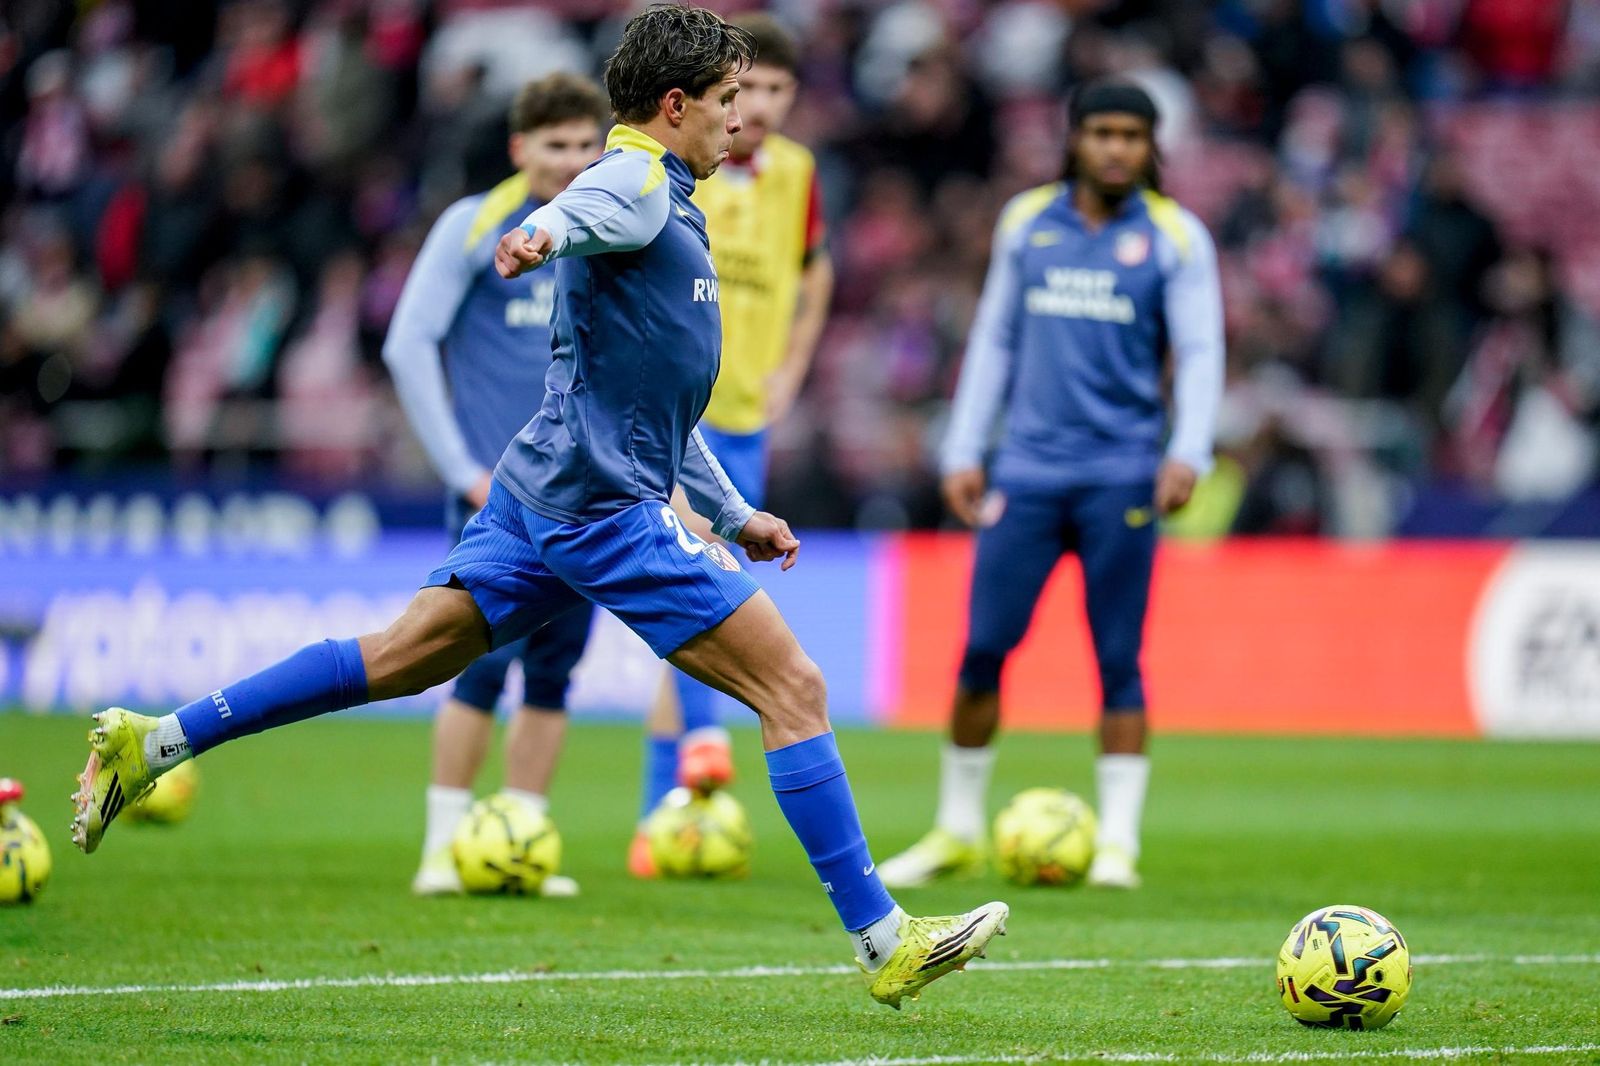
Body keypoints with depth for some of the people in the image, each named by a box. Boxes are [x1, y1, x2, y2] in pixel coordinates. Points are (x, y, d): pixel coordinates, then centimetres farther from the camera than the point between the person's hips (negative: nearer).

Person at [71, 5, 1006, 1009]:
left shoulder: (667, 202, 24)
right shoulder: (636, 181, -7)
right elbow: (579, 209, -33)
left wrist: (734, 514, 35)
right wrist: (541, 236, -57)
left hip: (548, 488, 10)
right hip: (606, 501, -10)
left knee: (399, 659, 11)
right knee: (795, 688, -9)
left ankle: (153, 742, 11)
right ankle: (883, 941, -8)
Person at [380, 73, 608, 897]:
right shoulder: (475, 226, -3)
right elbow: (408, 346, -6)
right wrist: (463, 470, -9)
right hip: (498, 490, -5)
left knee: (553, 673, 4)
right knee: (487, 663, -11)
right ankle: (443, 849, -3)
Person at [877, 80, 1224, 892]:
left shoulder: (1175, 238, 2)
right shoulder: (1026, 222, 9)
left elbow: (1199, 353, -2)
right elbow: (994, 339, 15)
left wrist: (1187, 454, -16)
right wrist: (963, 450, 11)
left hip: (1120, 476, -2)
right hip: (1027, 466, 2)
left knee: (1117, 659, -2)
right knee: (983, 649, 0)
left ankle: (1117, 840, 5)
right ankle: (956, 830, 14)